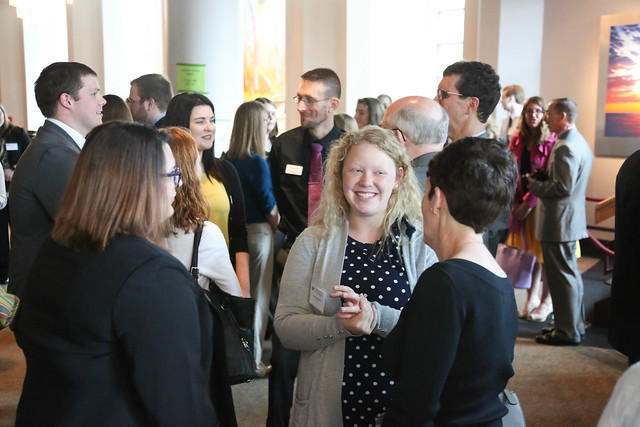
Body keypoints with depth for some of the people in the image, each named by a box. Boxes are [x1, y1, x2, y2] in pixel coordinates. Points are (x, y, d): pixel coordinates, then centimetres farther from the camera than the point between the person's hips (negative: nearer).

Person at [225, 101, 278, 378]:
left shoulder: (227, 161, 1)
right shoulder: (257, 162, -16)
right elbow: (270, 206, -12)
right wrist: (276, 228, 5)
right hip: (258, 231, -6)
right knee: (259, 294, 5)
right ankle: (254, 360, 13)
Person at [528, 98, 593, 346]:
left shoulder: (565, 147, -20)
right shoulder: (580, 143, 14)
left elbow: (563, 187, -25)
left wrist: (533, 185, -13)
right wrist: (538, 183, 8)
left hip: (559, 221, -11)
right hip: (572, 218, 11)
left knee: (562, 277, -2)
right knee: (570, 275, 18)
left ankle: (568, 332, 6)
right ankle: (575, 326, 29)